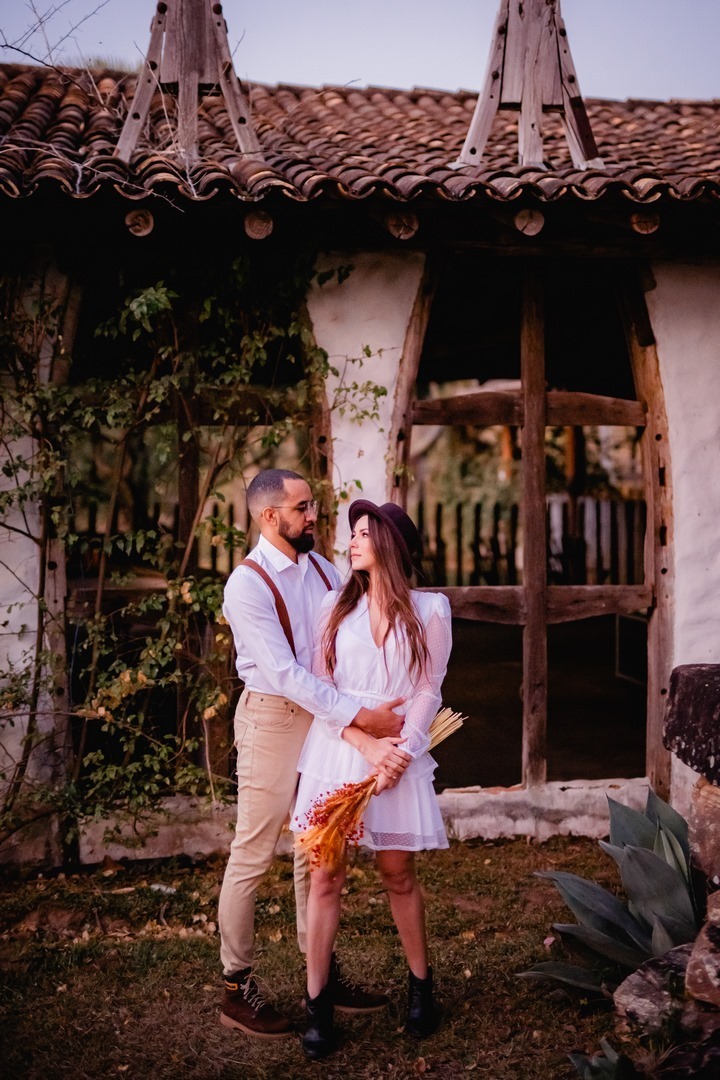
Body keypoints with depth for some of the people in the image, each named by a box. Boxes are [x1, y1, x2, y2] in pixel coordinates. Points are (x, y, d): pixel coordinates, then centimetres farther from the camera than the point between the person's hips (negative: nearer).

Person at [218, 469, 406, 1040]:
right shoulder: (248, 583, -15)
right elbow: (284, 672, -22)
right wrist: (360, 717, -26)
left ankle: (324, 971, 28)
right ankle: (238, 987, 15)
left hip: (325, 716, 7)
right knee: (252, 856, 2)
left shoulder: (323, 569, 7)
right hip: (273, 719, -7)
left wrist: (383, 704, -7)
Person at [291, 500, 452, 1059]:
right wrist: (366, 743, -12)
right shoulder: (337, 605, 6)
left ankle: (421, 985, 27)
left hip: (398, 751, -1)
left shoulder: (430, 609, 3)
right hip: (337, 749, 1)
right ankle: (318, 1003, 7)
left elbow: (428, 690, 0)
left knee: (398, 871, 7)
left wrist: (401, 750, -12)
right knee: (325, 875, -2)